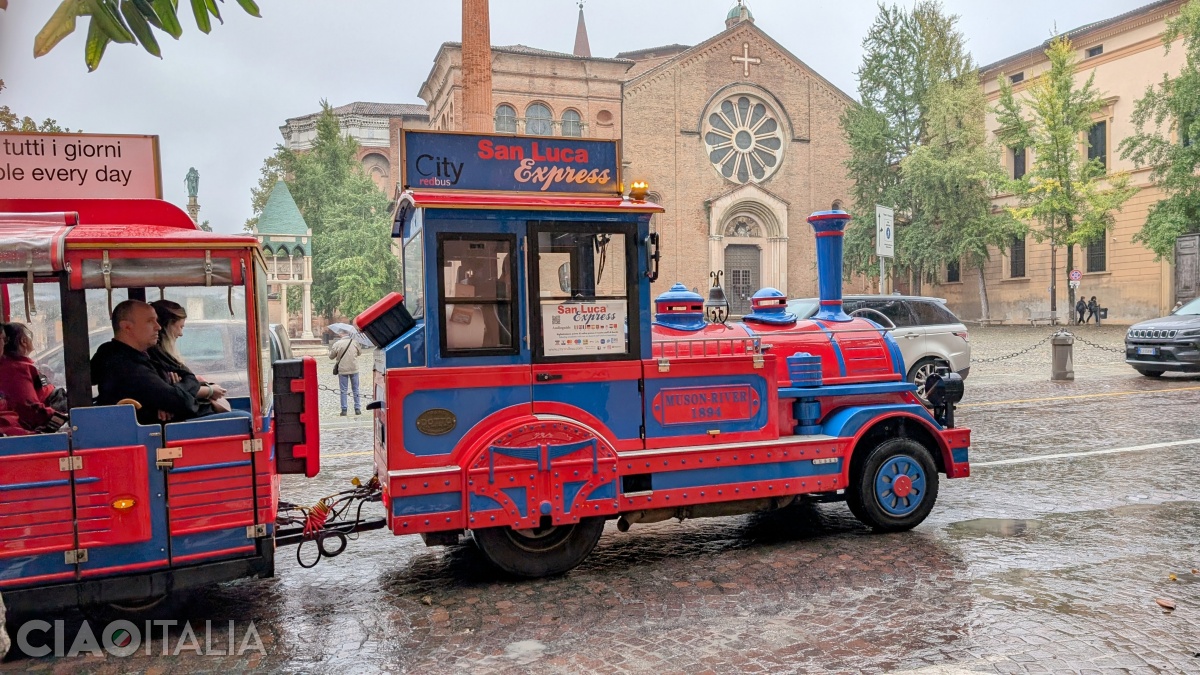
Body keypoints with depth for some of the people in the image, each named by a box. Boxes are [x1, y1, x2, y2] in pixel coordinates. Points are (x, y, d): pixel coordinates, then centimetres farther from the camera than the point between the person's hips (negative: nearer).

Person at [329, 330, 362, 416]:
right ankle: (357, 409, 12)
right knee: (355, 390, 11)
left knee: (343, 391, 6)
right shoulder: (354, 342, -5)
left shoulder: (337, 344, -9)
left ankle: (344, 410, 6)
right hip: (354, 369, 1)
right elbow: (360, 352, 12)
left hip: (342, 370, -1)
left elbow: (331, 357, 1)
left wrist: (330, 350, 20)